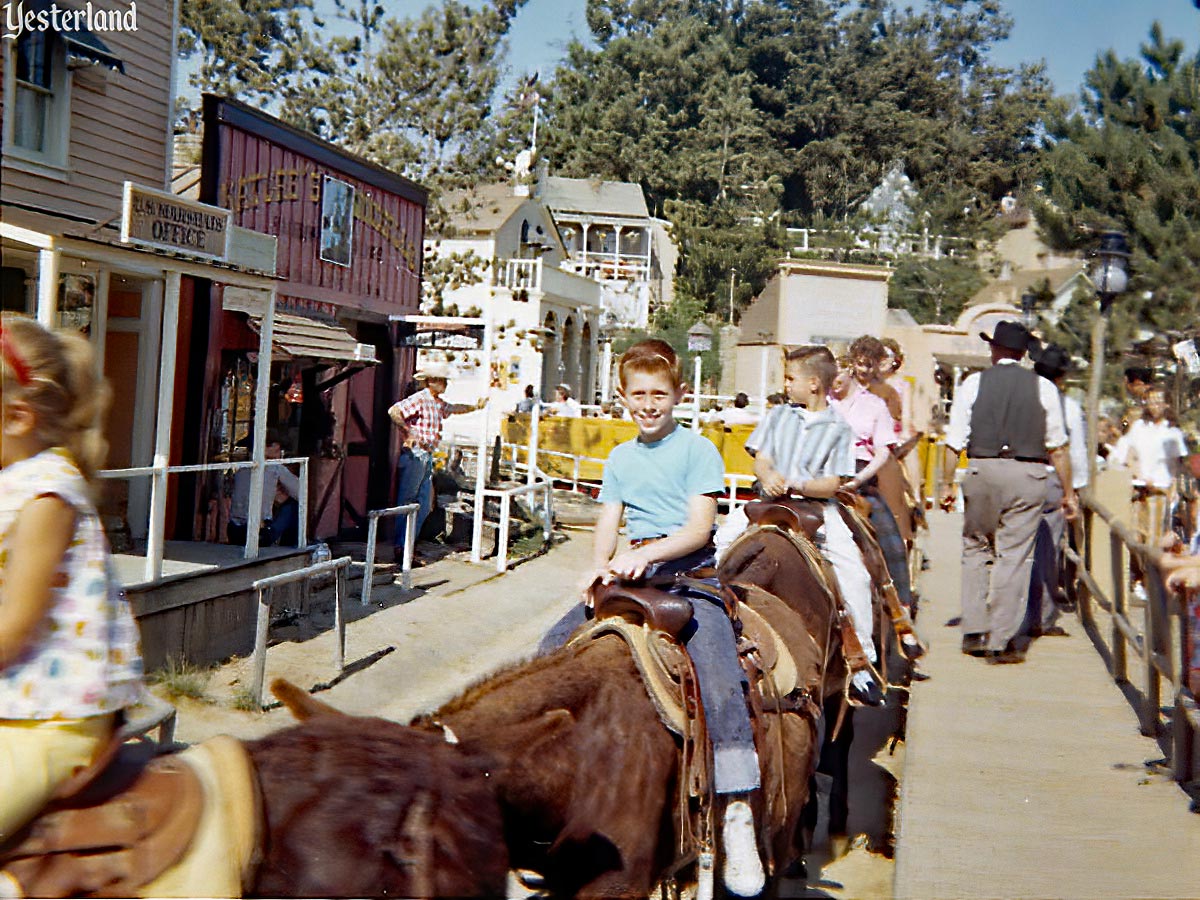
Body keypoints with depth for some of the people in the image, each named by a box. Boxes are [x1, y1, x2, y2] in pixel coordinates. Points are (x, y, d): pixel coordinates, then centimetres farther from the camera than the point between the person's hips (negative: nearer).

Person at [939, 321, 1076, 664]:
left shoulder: (973, 384, 2)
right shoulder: (1043, 388, 4)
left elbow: (954, 442, 0)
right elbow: (1058, 446, 4)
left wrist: (946, 483, 7)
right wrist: (1068, 492, 10)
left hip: (982, 472, 0)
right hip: (1028, 476, 0)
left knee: (976, 548, 14)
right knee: (1015, 555, 2)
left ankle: (974, 632, 13)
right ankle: (1002, 641, 4)